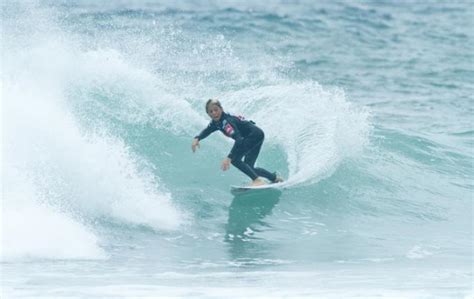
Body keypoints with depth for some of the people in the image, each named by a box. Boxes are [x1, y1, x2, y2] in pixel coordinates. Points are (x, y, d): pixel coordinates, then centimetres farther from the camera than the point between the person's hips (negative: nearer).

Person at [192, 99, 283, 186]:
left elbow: (238, 139, -37)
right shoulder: (216, 122, 1)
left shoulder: (227, 121, -26)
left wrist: (229, 158, -47)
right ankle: (275, 178, 31)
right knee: (248, 166, 16)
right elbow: (207, 131, 18)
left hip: (256, 134, -10)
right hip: (254, 137, 10)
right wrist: (197, 139, -4)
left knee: (234, 159, -20)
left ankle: (257, 180, -22)